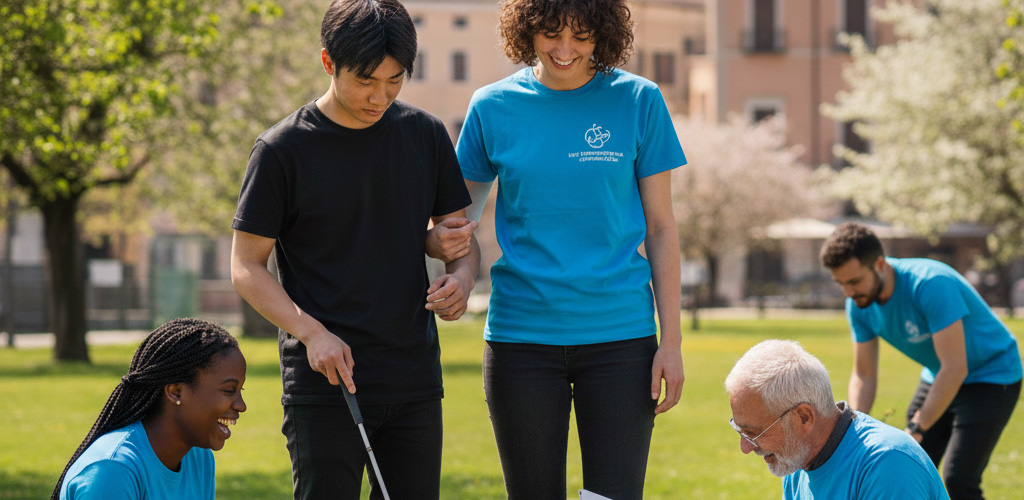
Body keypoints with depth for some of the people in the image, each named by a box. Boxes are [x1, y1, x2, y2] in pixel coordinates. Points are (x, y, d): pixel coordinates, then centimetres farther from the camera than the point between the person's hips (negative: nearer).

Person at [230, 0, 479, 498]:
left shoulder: (426, 135, 6)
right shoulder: (282, 150, -5)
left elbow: (459, 235, 15)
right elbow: (246, 267, -3)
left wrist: (461, 278, -8)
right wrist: (311, 332, -17)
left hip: (415, 380, 4)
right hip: (323, 383, -4)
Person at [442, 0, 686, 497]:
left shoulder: (637, 100, 1)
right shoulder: (493, 107, 3)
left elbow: (661, 228, 3)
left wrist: (671, 341, -2)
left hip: (619, 333, -1)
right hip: (521, 336, 1)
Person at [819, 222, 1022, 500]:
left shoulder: (931, 284, -33)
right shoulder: (859, 305, -10)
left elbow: (955, 369, -33)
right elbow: (864, 376, -2)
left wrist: (916, 430, -32)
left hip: (991, 375, -7)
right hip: (937, 379, 7)